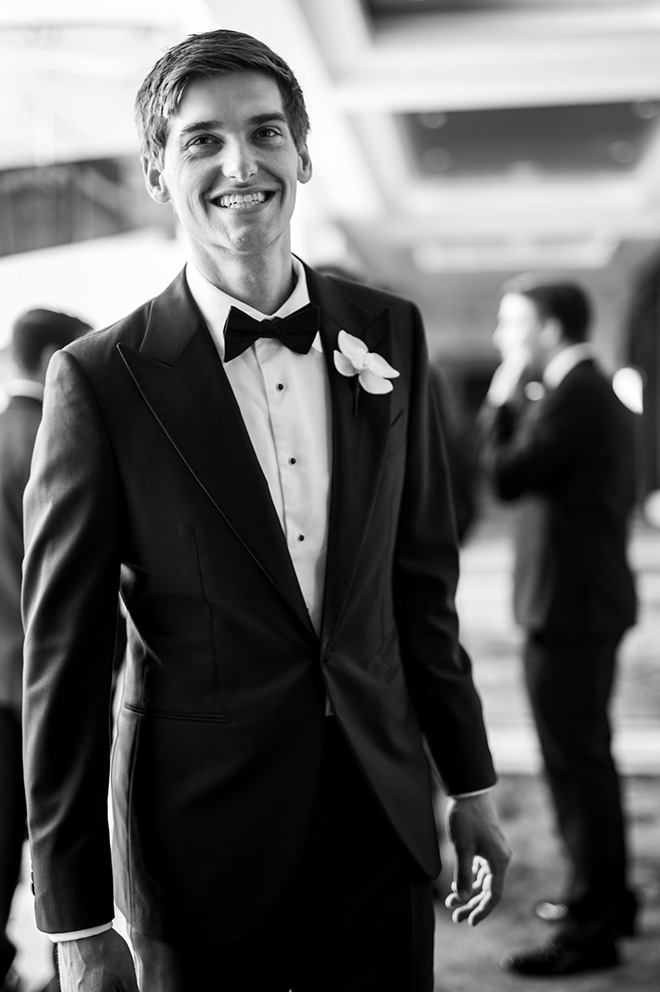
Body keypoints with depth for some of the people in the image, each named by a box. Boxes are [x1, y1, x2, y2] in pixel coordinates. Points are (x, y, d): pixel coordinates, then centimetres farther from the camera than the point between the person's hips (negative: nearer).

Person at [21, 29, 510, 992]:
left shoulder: (388, 333, 0)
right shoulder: (100, 379, -11)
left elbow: (421, 580, 7)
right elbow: (63, 663, -9)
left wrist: (470, 781, 10)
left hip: (382, 816, 3)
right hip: (204, 843, -3)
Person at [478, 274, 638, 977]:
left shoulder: (573, 395, -16)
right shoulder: (599, 390, 15)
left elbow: (507, 476, -21)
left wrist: (501, 400, -8)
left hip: (568, 605, -11)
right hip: (591, 598, 11)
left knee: (574, 762, -3)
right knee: (587, 755, 19)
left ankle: (589, 928, 6)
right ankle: (606, 895, 32)